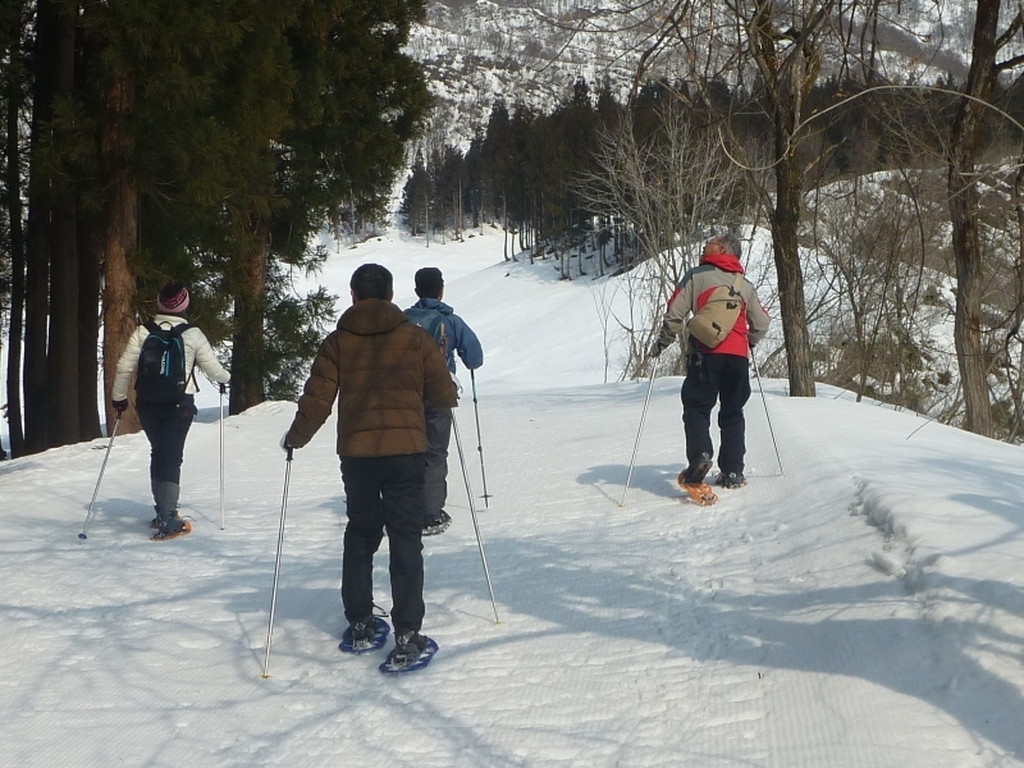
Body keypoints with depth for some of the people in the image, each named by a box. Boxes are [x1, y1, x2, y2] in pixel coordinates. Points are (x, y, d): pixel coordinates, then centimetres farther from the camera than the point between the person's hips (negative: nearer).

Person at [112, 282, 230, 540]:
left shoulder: (143, 332, -2)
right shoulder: (192, 334, -7)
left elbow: (124, 367, -3)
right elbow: (212, 367, 1)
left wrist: (119, 397, 11)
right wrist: (225, 379, 23)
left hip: (148, 403, 3)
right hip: (180, 404, -3)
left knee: (158, 453, 18)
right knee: (172, 457, -1)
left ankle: (163, 512, 23)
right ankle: (167, 519, -10)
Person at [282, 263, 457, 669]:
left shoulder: (337, 342, 1)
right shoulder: (416, 339, -1)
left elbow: (317, 400, -2)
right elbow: (445, 396, 2)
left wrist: (295, 437, 15)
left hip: (356, 453, 2)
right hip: (406, 451, -2)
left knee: (360, 534, 20)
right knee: (406, 541, 1)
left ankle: (359, 623, 25)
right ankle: (406, 635, -5)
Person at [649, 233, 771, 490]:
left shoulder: (697, 276, 6)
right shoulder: (745, 285, 19)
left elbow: (675, 313, -1)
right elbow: (761, 324, 19)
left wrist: (662, 343, 11)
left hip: (706, 353, -4)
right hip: (738, 356, 4)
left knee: (697, 408, 1)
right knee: (733, 413, 12)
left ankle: (700, 454, -23)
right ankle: (732, 472, 8)